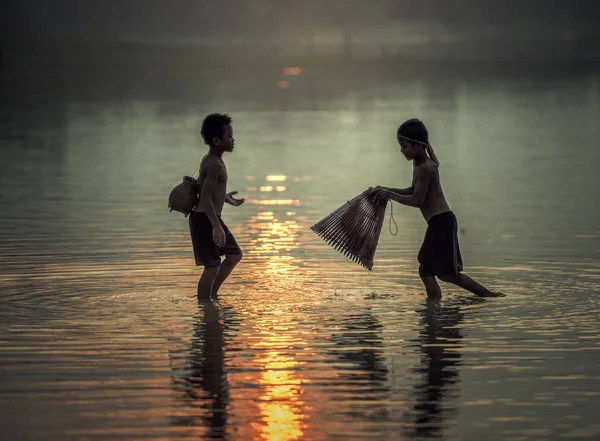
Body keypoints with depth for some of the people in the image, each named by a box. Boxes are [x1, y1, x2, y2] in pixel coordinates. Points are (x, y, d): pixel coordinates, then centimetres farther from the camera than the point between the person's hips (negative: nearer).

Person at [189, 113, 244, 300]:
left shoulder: (209, 160, 10)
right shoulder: (215, 165, -21)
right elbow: (205, 197, -28)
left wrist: (225, 197, 36)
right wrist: (216, 226, -34)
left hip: (210, 219, 10)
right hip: (204, 220, -10)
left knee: (235, 255, 17)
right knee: (212, 267, -7)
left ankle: (212, 295, 26)